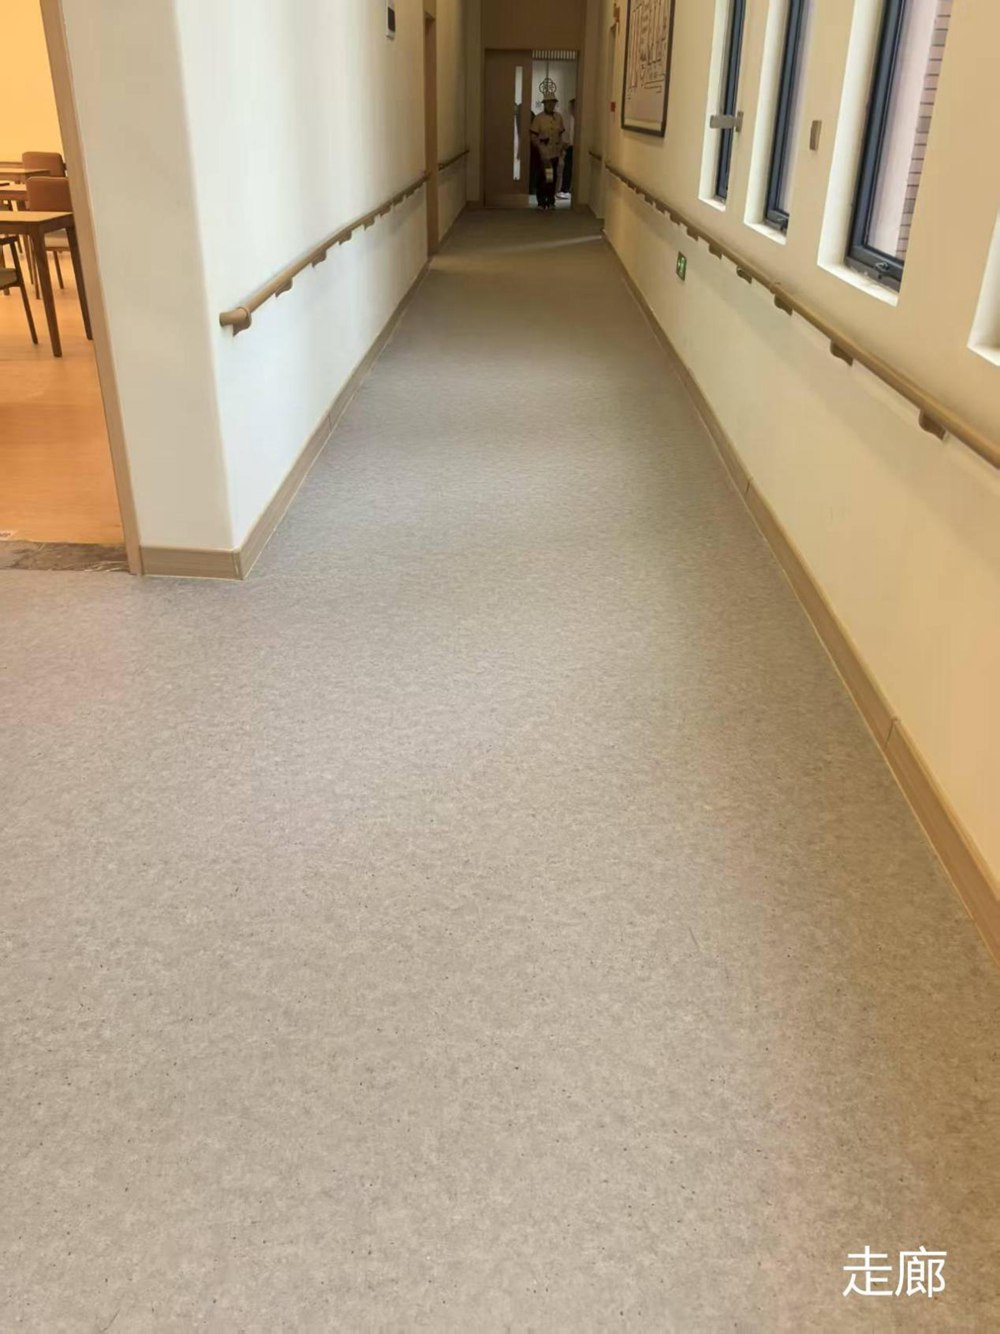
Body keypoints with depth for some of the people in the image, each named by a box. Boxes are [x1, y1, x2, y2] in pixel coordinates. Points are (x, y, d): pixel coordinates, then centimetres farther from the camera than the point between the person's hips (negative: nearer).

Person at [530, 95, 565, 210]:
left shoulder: (558, 117, 7)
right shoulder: (538, 118, -4)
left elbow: (561, 134, 14)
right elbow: (534, 136, -4)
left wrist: (560, 148, 9)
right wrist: (538, 147, -13)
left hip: (555, 153, 4)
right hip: (543, 153, -3)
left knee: (552, 177, 7)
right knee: (542, 178, -1)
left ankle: (551, 201, 17)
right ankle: (541, 202, 7)